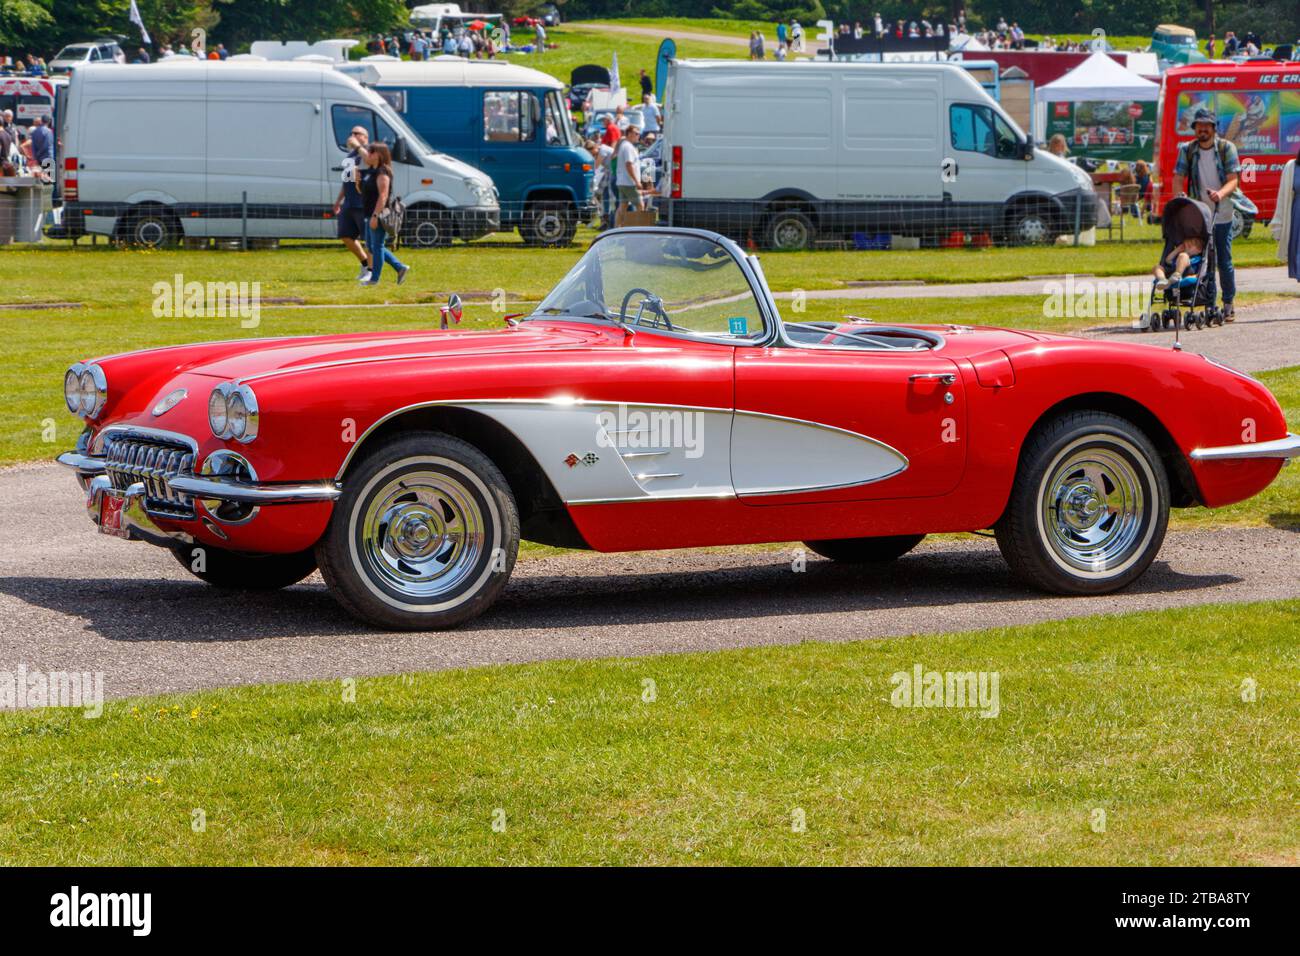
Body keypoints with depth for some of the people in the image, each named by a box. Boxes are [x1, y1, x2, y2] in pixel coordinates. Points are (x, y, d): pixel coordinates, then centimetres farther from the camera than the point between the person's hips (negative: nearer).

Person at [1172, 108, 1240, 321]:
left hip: (1222, 214, -2)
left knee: (1224, 261, 1)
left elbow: (1233, 180, -9)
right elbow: (1178, 178, 0)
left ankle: (1228, 305, 11)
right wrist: (1179, 198, -21)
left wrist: (1221, 193, -30)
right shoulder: (1187, 150, 5)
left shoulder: (1227, 148, -1)